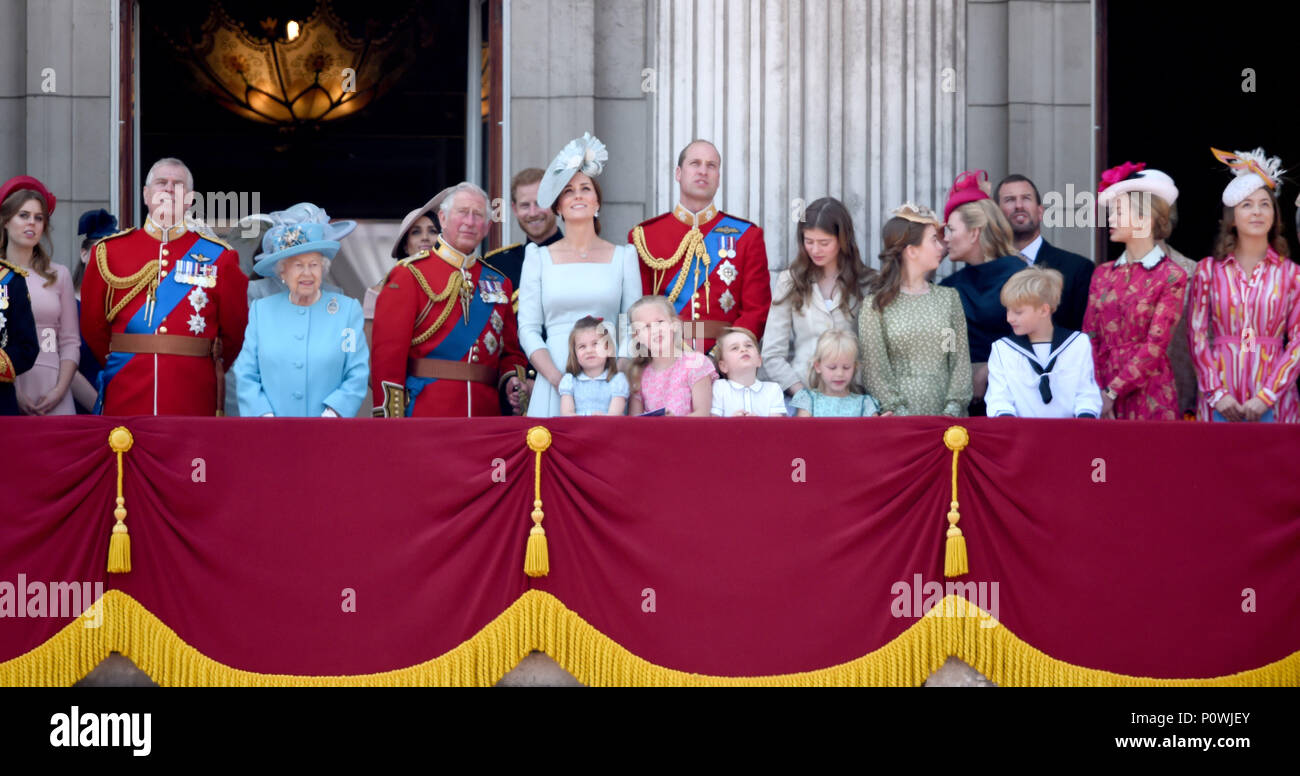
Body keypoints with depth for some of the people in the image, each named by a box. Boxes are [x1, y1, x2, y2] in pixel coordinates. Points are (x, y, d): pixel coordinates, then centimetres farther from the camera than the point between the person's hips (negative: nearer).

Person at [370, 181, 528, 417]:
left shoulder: (499, 283, 17)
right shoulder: (410, 275, 1)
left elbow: (511, 352, 23)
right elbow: (387, 352, -6)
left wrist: (511, 380, -1)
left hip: (486, 413, 5)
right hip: (425, 413, -5)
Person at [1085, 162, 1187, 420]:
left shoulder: (1171, 277, -3)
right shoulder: (1103, 274, 11)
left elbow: (1156, 344, -10)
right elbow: (1090, 338, 7)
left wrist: (1113, 392, -13)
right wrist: (1096, 392, -7)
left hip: (1148, 397, -4)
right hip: (1101, 398, 4)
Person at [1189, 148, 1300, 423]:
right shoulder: (1208, 270, 6)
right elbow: (1197, 335, 3)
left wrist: (1266, 396, -9)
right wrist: (1216, 394, -7)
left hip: (1272, 401, 0)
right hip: (1221, 401, 0)